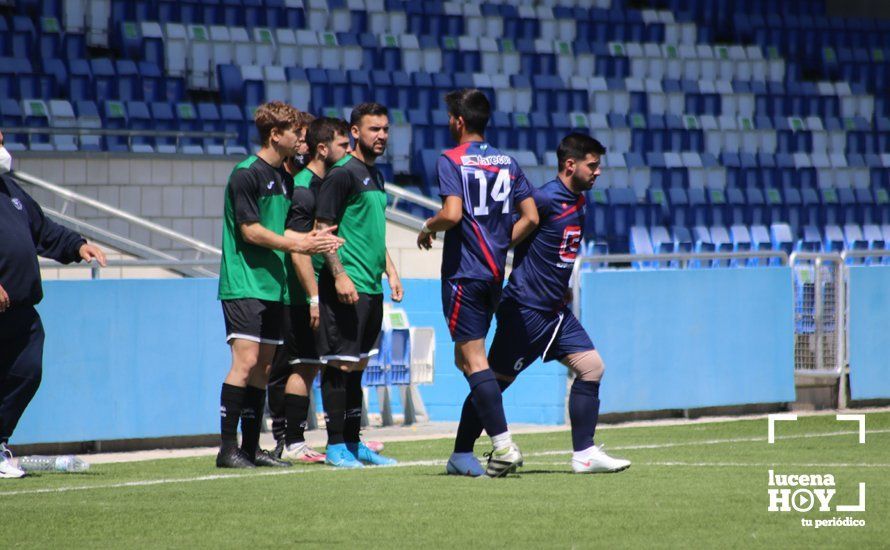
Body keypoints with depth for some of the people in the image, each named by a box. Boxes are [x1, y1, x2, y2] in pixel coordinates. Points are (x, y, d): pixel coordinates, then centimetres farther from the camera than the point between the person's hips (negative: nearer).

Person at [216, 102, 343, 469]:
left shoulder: (282, 177, 17)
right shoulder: (246, 174, -10)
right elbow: (250, 230, -14)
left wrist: (312, 238, 3)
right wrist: (297, 244, -14)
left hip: (273, 286, 9)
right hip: (244, 285, -9)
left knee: (263, 367, 8)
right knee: (246, 362, -14)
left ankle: (251, 448, 11)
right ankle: (228, 448, -13)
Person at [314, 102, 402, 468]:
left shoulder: (375, 176, 18)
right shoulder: (343, 174, -9)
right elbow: (323, 228, -13)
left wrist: (390, 271, 21)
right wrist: (339, 276, -20)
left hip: (371, 288, 9)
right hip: (346, 286, -9)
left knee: (358, 365, 12)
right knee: (340, 365, -7)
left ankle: (353, 442, 17)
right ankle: (336, 446, -5)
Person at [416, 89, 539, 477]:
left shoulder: (451, 160, -8)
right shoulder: (507, 162, 11)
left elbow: (452, 213, -21)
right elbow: (530, 217, 8)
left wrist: (428, 228, -1)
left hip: (463, 272, -7)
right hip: (494, 274, 7)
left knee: (474, 359, -7)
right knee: (466, 356, 14)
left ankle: (503, 443, -17)